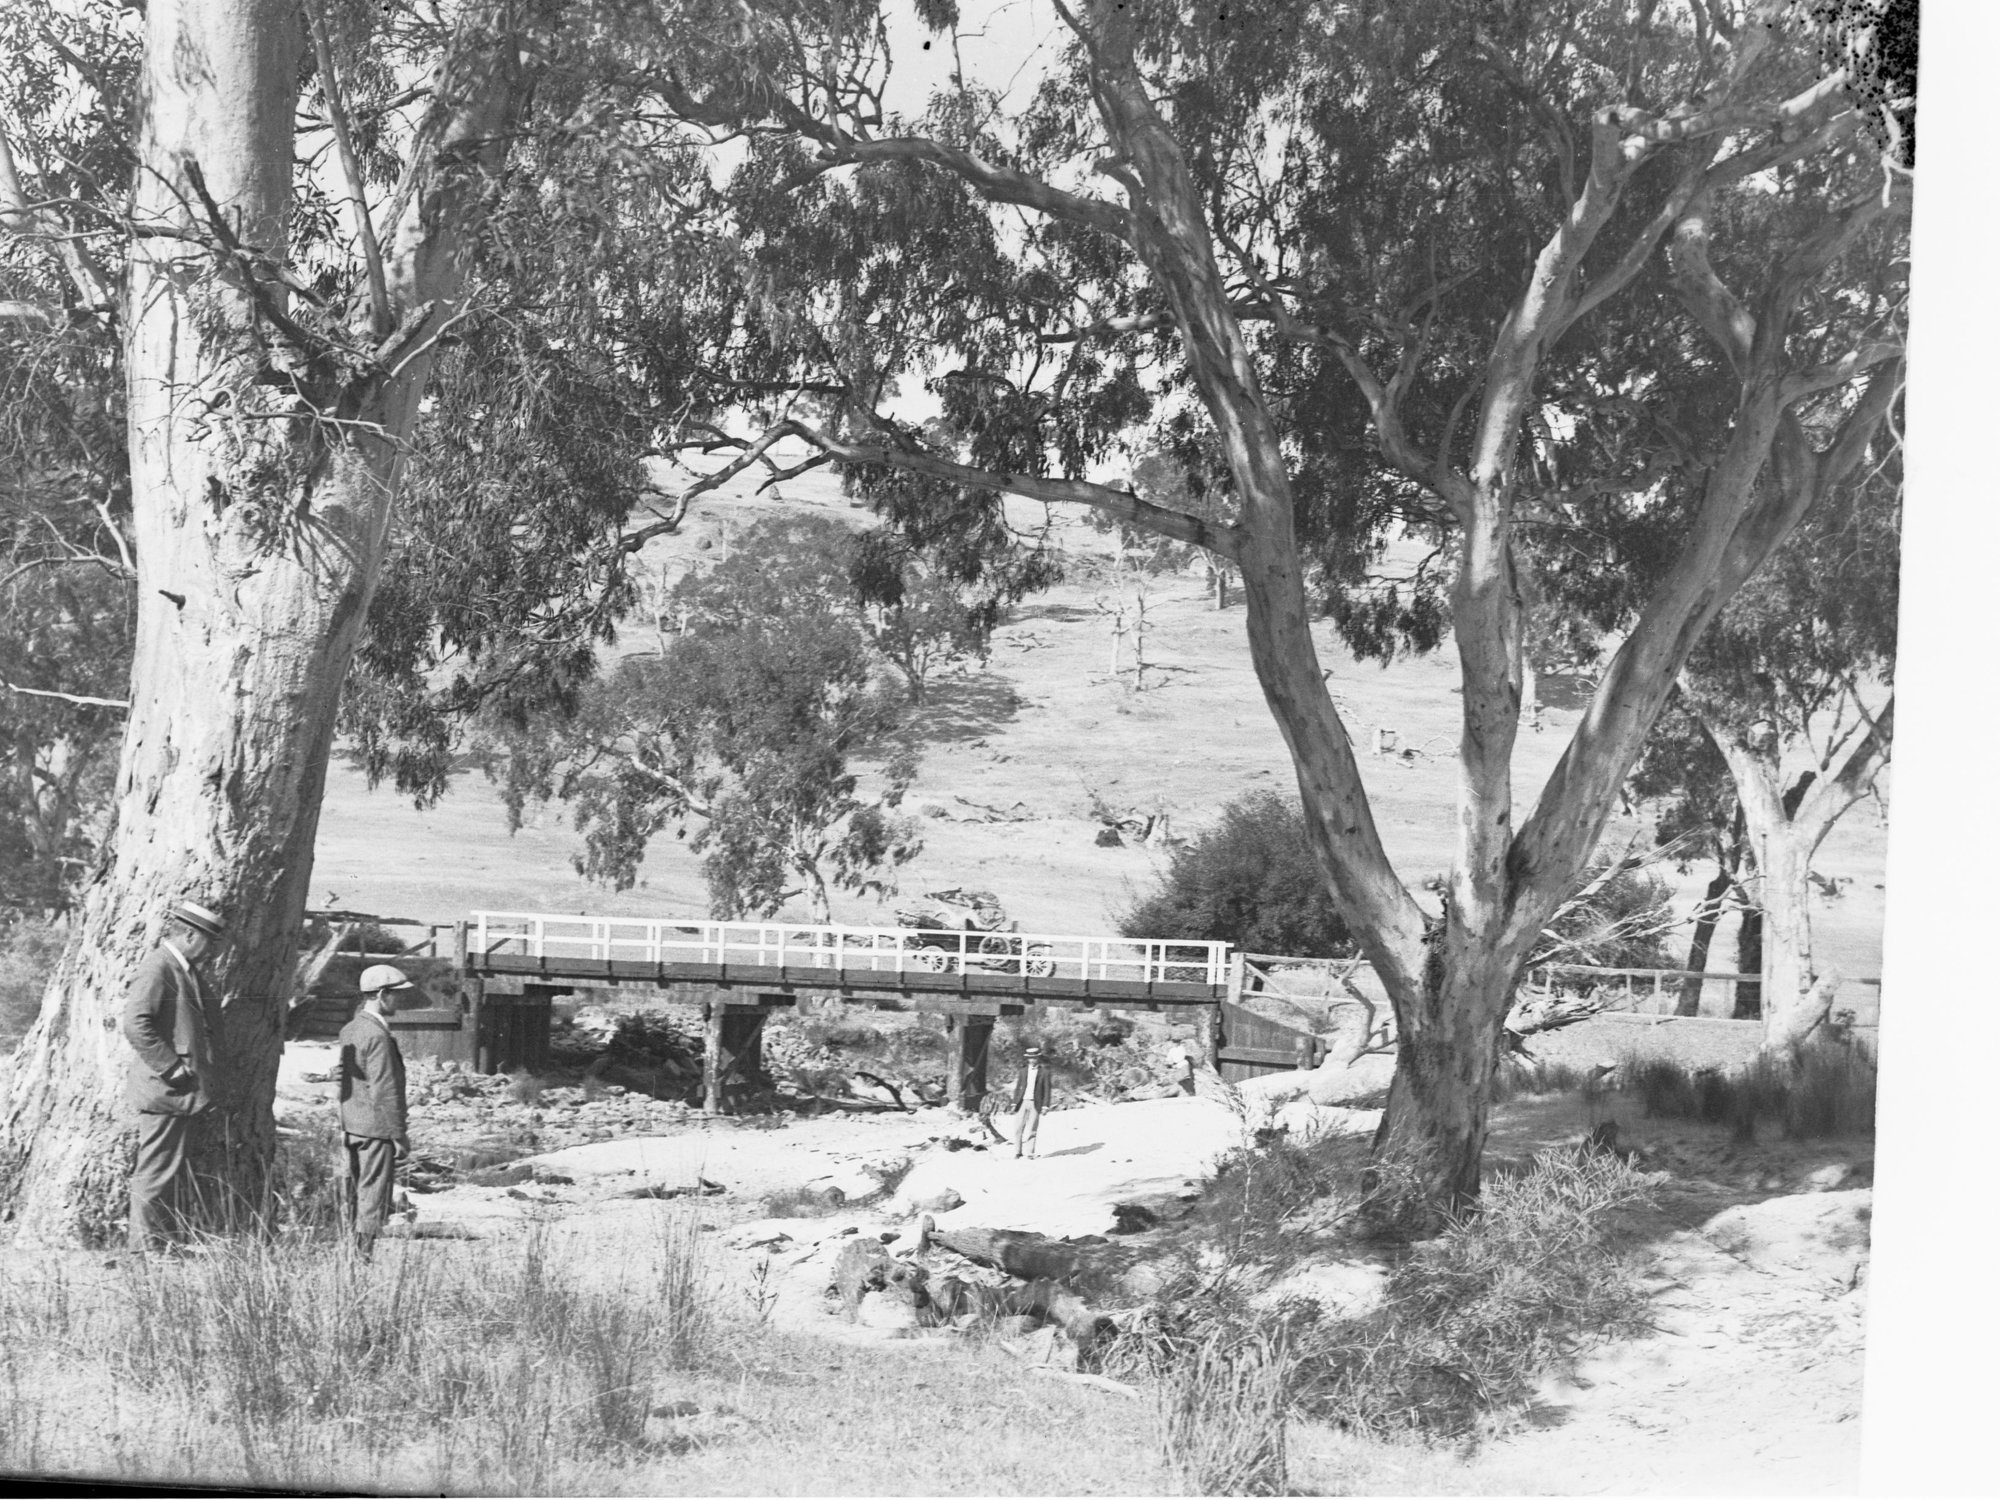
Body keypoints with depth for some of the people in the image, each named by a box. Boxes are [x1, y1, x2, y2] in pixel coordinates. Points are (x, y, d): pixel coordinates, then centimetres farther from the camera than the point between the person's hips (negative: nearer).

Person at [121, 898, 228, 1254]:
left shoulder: (185, 969, 16)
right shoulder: (158, 968, -15)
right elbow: (135, 1023, -25)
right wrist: (171, 1067, -21)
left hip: (181, 1090, 10)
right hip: (163, 1089, -10)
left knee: (174, 1168, 14)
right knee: (157, 1168, -5)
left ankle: (170, 1241, 20)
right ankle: (146, 1245, 0)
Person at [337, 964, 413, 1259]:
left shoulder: (349, 1031, 11)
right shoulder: (378, 1036, -18)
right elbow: (384, 1092, -20)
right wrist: (399, 1135, -15)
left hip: (352, 1125, 9)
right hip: (377, 1129, -9)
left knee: (356, 1194, 14)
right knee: (374, 1195, -4)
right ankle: (363, 1255, -4)